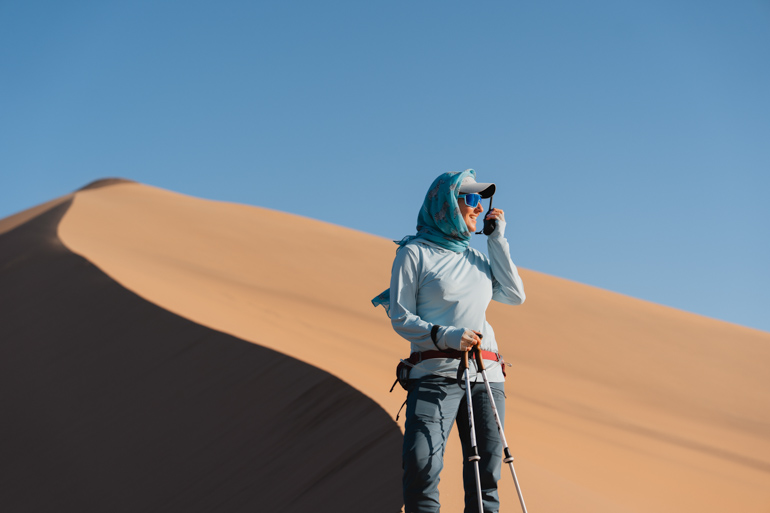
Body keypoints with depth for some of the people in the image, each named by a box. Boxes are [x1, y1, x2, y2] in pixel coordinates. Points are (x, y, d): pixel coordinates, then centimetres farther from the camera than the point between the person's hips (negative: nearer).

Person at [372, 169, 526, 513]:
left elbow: (515, 296, 11)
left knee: (486, 475, 1)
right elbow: (400, 317, -2)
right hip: (436, 372, -5)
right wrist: (444, 335, -18)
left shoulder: (477, 258, 22)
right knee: (422, 468, -19)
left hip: (486, 375, 5)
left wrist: (497, 239, 12)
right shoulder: (414, 253, 4)